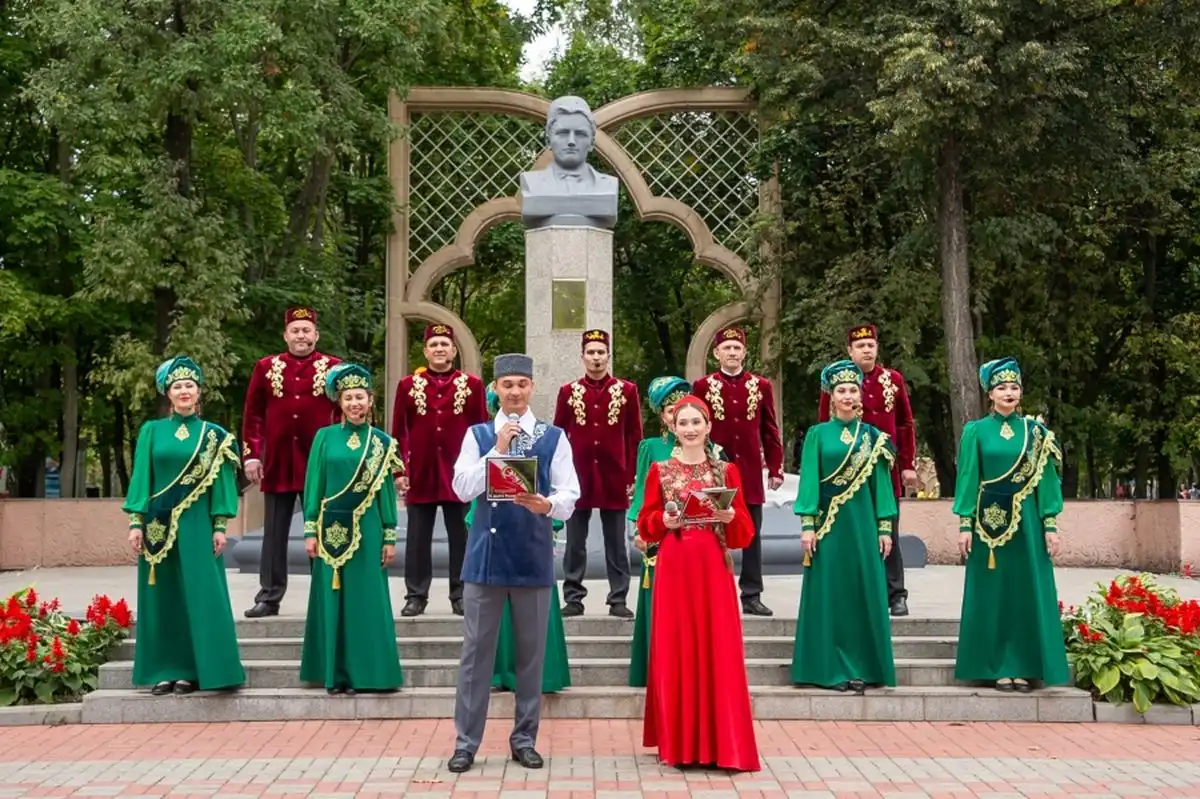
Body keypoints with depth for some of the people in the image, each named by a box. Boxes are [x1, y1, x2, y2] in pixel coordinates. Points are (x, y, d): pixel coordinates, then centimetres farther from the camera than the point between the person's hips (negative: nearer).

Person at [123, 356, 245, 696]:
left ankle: (192, 671, 3)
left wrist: (219, 526, -5)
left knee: (199, 596, -3)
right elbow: (141, 478, 4)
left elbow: (221, 482, 1)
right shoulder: (152, 431, 7)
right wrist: (136, 522, -4)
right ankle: (164, 670, 11)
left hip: (196, 523, -1)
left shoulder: (213, 435, 4)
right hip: (158, 523, 2)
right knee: (162, 597, 4)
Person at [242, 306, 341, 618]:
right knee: (274, 533, 7)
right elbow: (253, 415, 7)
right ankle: (269, 597, 13)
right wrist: (251, 455, 0)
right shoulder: (266, 367, 6)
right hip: (278, 463, 2)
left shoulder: (334, 368, 1)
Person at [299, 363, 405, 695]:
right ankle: (335, 673, 11)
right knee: (332, 600, 4)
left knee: (364, 601, 2)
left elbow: (386, 491, 5)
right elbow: (313, 486, 3)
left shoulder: (382, 441, 4)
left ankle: (362, 672, 9)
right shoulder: (325, 437, 4)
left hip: (366, 530, 0)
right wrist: (310, 531, -2)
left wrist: (389, 537, 1)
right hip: (332, 529, 0)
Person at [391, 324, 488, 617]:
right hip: (420, 476, 1)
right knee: (418, 540, 6)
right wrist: (400, 471, -1)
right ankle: (416, 595, 15)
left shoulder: (472, 385, 3)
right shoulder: (408, 385, 5)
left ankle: (461, 595, 15)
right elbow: (399, 433, 5)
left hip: (460, 477, 0)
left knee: (461, 538, 6)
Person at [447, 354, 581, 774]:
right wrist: (498, 450, -13)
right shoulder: (478, 435, 6)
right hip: (486, 555, 0)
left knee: (531, 653, 8)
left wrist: (547, 504, -24)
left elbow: (570, 496, -3)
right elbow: (462, 488, -5)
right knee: (476, 651, 4)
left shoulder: (554, 437, 3)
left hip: (533, 557, 0)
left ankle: (524, 739, 20)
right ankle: (466, 741, 12)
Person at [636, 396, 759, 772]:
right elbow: (645, 525, 3)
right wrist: (664, 520, -16)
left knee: (718, 652, -1)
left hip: (714, 569, 0)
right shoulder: (659, 471, 5)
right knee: (675, 650, 2)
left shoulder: (726, 470, 6)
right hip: (674, 570, 0)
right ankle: (679, 743, 12)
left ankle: (721, 744, 7)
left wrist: (730, 517, -16)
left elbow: (745, 530, 4)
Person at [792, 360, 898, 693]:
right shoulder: (818, 434, 2)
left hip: (862, 524, 2)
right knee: (830, 594, 0)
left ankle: (862, 667, 11)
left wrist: (885, 527, 2)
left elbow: (881, 483, 7)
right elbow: (809, 481, -2)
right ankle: (831, 668, 6)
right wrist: (807, 525, -9)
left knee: (865, 593, 3)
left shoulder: (873, 436, 7)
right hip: (829, 525, -2)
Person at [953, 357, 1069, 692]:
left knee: (1027, 591, 2)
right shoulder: (976, 431, 2)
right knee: (993, 592, 2)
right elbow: (968, 479, 0)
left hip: (1027, 520, 1)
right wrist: (965, 524, -6)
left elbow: (1046, 480, 4)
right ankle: (999, 667, 9)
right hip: (989, 521, -1)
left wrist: (1051, 524, -3)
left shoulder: (1035, 431, 6)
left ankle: (1024, 667, 10)